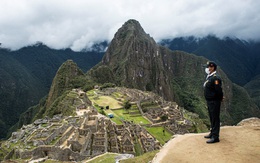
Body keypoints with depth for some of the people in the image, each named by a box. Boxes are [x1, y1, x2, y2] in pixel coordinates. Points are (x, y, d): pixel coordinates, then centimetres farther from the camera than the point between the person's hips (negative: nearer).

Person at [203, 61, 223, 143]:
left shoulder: (215, 78, -20)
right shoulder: (209, 77, 12)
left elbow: (218, 90, -23)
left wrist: (220, 98, -10)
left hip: (214, 102, -10)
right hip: (209, 101, 10)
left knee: (215, 119, -3)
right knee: (212, 118, 19)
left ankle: (215, 137, 4)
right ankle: (212, 133, 33)